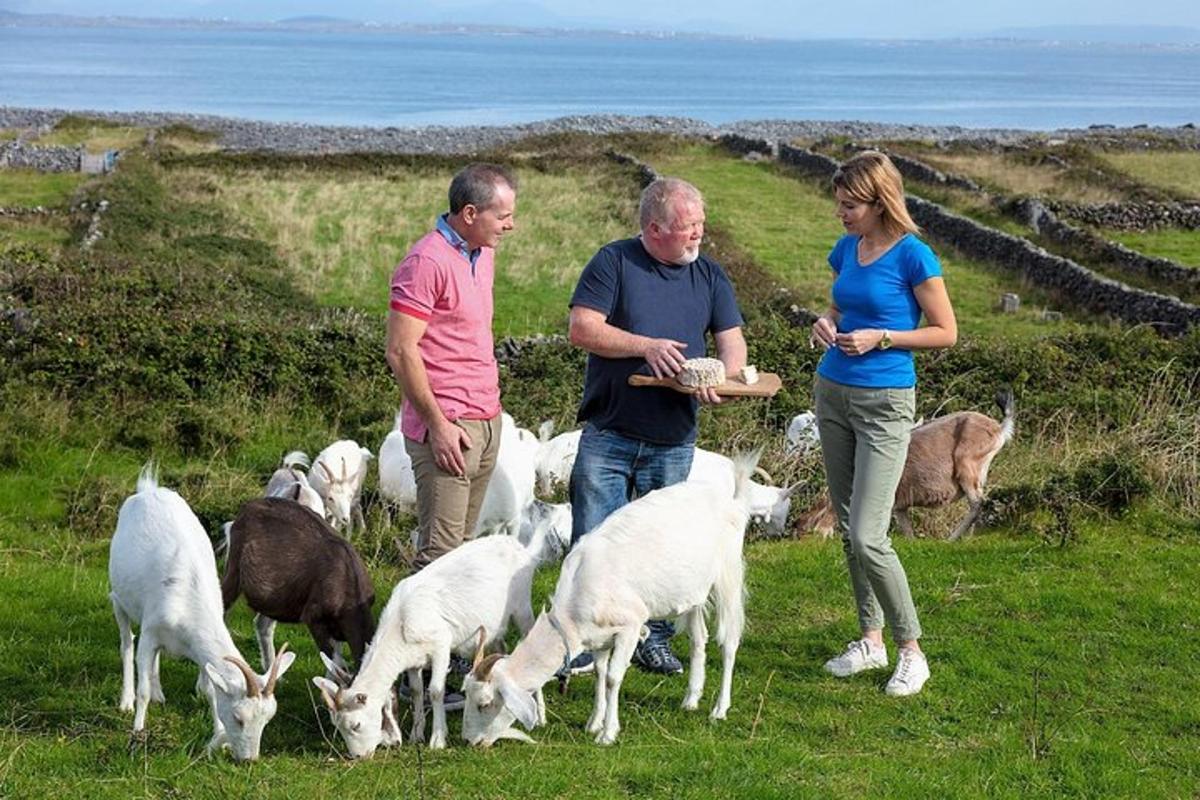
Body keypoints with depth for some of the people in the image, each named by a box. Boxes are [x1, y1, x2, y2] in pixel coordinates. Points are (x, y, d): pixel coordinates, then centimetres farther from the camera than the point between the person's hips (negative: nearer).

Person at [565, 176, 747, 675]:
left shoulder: (708, 274, 9)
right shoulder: (614, 262, -3)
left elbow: (732, 341, 6)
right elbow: (582, 330, -11)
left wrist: (723, 377, -16)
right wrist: (646, 346, -20)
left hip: (673, 442, 3)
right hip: (608, 437, -3)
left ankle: (653, 639, 21)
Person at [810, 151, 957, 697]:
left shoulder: (912, 256, -13)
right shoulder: (846, 249, 6)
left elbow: (945, 332, -7)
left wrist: (881, 337, -17)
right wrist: (825, 323, -1)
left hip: (884, 404, -7)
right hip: (832, 392, 7)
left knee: (868, 536, -11)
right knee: (848, 527, 12)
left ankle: (911, 651, 3)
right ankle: (871, 639, 24)